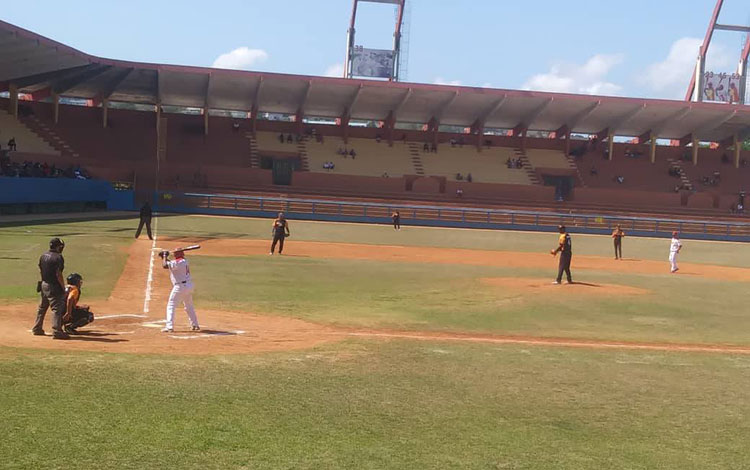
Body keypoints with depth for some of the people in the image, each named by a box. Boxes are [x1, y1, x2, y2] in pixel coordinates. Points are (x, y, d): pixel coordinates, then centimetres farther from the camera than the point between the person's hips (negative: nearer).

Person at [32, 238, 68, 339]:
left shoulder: (43, 256, 8)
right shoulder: (58, 257, -16)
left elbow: (40, 271, 13)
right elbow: (58, 274, -19)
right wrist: (63, 287, -13)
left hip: (44, 285, 8)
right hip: (53, 286, -8)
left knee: (42, 308, 19)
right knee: (56, 308, -6)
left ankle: (37, 329, 27)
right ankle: (56, 331, -8)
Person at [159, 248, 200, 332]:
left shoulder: (177, 262, -15)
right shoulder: (185, 261, 14)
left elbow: (165, 265, -19)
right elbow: (171, 263, 25)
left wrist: (165, 256, -3)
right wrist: (164, 257, 13)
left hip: (180, 287, -9)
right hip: (189, 285, 9)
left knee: (171, 305, -4)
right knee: (189, 306, 22)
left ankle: (169, 326, -12)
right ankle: (195, 325, 27)